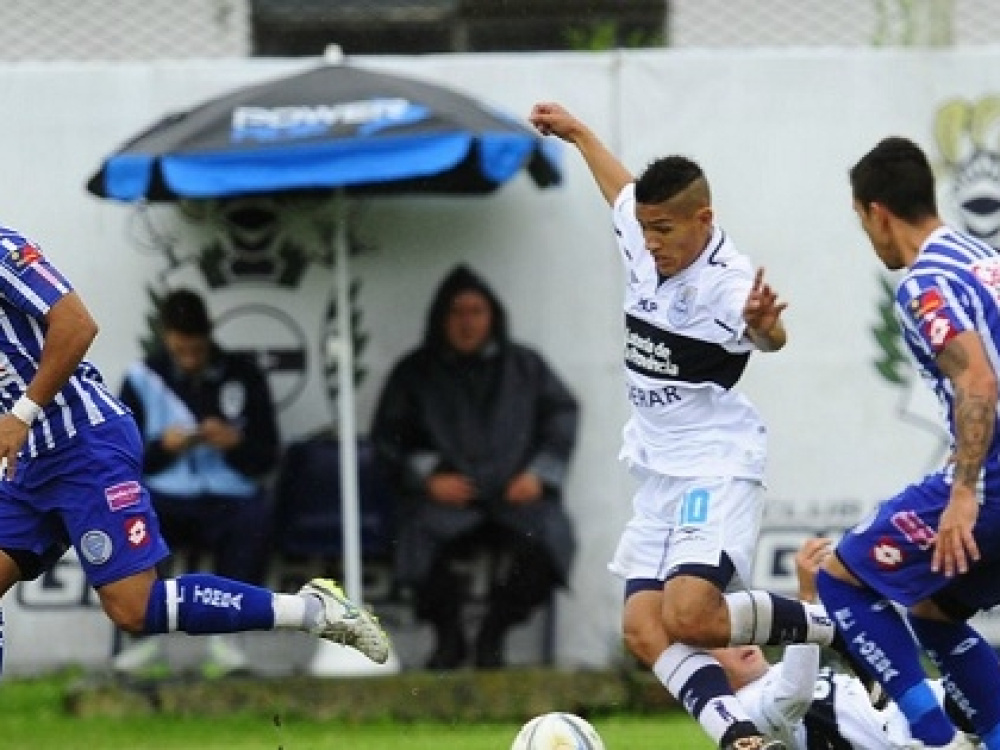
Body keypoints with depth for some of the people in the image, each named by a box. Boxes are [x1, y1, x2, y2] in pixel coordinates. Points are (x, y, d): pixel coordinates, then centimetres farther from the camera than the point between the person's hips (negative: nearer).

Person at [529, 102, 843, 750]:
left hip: (718, 469, -8)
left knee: (689, 616, -24)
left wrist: (763, 326, -65)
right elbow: (623, 189, 24)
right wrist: (577, 132, 38)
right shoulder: (644, 241, 1)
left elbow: (770, 338, -42)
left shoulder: (728, 280, -22)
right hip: (659, 473, 8)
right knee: (644, 630, -8)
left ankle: (833, 625, -2)